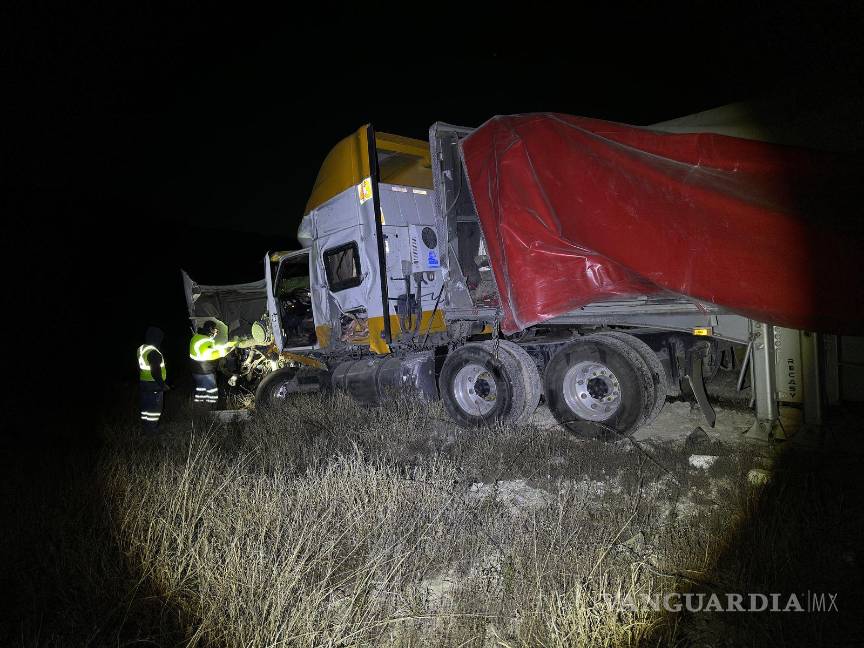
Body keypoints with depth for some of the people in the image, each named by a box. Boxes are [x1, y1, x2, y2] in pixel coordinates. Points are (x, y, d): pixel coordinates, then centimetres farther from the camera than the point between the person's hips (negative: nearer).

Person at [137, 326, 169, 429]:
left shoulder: (141, 349, 5)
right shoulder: (153, 352, -24)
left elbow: (139, 368, 14)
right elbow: (155, 372, -25)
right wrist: (163, 384, -16)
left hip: (143, 382, 9)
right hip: (153, 384, -9)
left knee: (146, 404, 19)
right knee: (154, 406, 3)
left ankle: (145, 423, 29)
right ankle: (152, 426, 10)